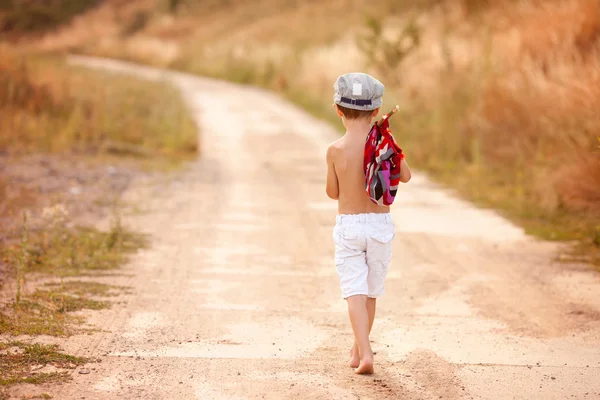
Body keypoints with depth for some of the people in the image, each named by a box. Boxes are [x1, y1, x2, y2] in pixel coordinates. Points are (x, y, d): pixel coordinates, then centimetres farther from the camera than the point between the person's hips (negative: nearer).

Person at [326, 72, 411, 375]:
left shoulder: (336, 150, -10)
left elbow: (333, 193, 2)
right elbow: (405, 176, 7)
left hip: (348, 226, -2)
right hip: (380, 225, 2)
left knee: (355, 292, -4)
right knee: (371, 292, 16)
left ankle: (365, 353, -21)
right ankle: (358, 351, 29)